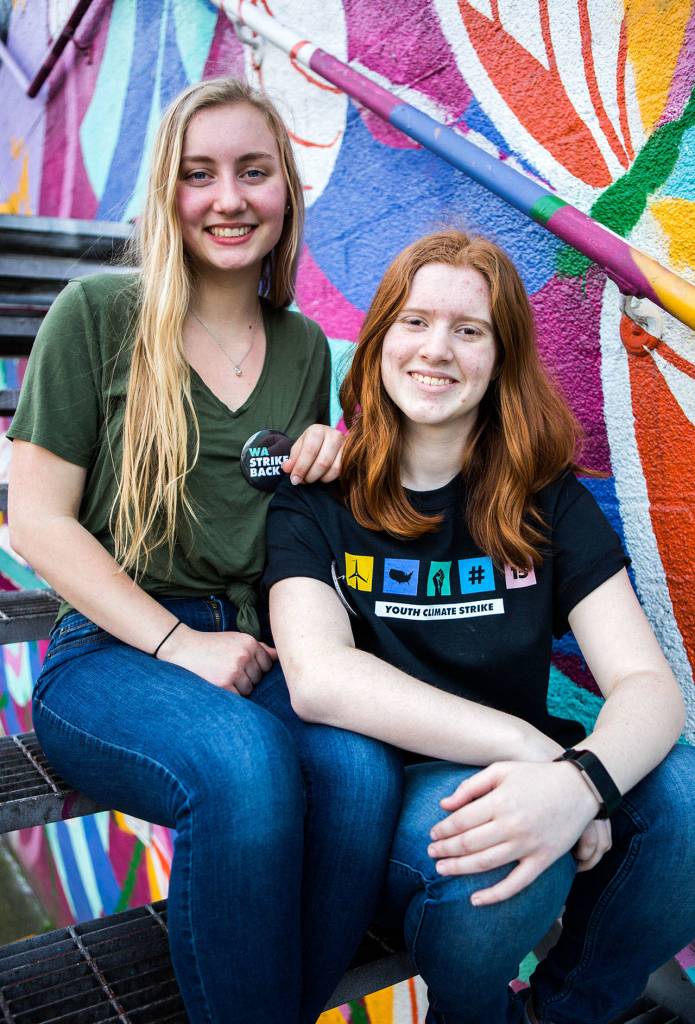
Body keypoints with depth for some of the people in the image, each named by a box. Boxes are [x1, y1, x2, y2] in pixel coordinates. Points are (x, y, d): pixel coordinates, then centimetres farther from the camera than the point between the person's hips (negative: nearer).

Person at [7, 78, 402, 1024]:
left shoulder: (304, 346, 12)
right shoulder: (98, 314, -1)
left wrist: (328, 466, -2)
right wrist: (179, 644, -14)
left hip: (254, 650, 4)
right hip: (109, 652, -3)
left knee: (362, 769, -27)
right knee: (244, 762, -34)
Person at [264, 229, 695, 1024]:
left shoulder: (548, 499, 1)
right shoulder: (317, 497, -5)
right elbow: (318, 678, -22)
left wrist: (579, 779, -31)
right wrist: (533, 747, -28)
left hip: (507, 782, 3)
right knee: (484, 849, -33)